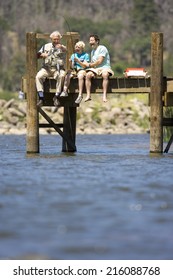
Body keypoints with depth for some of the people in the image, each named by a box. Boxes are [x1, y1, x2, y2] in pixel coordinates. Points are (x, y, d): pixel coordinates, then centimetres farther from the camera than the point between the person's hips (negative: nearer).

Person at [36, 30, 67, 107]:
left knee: (61, 76, -34)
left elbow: (65, 50, -18)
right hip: (46, 68, 2)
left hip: (58, 69, -2)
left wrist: (61, 47, -42)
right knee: (38, 76, -27)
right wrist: (41, 55, -9)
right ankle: (41, 97, -28)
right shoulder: (46, 46, 16)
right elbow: (37, 55, 16)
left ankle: (56, 97, -28)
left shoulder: (62, 47, 7)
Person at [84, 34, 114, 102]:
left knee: (105, 75, -39)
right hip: (96, 69, 6)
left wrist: (90, 65, -3)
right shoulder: (92, 51, 21)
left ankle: (104, 95, -43)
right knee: (88, 75, -23)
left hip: (105, 68, -6)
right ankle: (88, 95, -27)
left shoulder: (102, 48, -5)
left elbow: (99, 61, -12)